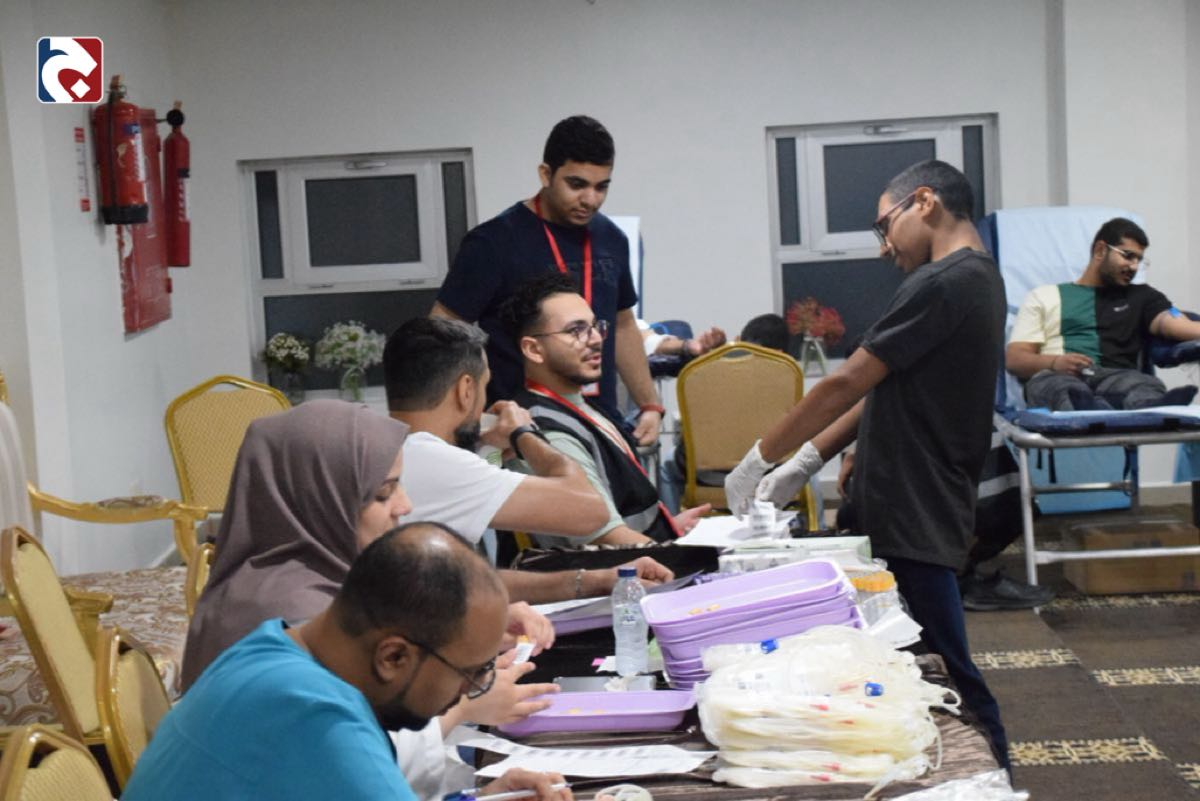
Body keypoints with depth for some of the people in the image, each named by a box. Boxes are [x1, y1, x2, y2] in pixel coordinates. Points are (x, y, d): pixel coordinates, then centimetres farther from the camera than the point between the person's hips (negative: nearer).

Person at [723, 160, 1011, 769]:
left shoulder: (941, 284, -17)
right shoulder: (976, 278, 15)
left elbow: (845, 386, -17)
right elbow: (883, 392, 14)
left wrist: (758, 460, -8)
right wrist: (805, 463, 10)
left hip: (915, 519, -10)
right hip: (914, 508, 10)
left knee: (944, 670, -2)